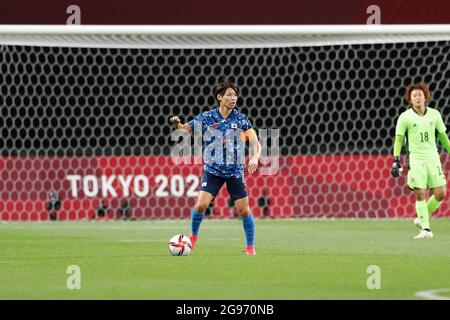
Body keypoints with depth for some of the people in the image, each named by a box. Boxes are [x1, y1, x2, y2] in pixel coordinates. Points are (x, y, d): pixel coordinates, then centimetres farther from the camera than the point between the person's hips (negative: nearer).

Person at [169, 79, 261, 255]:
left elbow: (255, 143, -7)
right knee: (201, 204, -14)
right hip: (213, 170, -1)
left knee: (244, 210, -2)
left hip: (235, 171, 1)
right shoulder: (207, 117, -5)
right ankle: (193, 235, 13)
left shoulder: (241, 119, -4)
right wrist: (176, 123, -27)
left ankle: (250, 246, 15)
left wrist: (255, 158, -26)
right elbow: (184, 129, -4)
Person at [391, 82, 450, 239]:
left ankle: (422, 218, 20)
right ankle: (425, 229, -5)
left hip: (433, 158, 3)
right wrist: (396, 161, -5)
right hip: (415, 159, -3)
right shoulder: (405, 117, -1)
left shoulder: (434, 114, 7)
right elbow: (399, 139, 2)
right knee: (420, 194, -10)